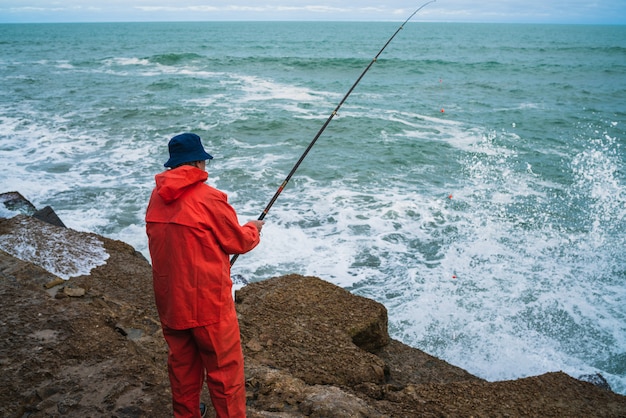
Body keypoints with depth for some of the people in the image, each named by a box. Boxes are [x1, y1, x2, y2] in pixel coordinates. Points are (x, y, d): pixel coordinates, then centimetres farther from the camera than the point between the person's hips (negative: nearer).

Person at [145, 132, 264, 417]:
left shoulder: (157, 197, 3)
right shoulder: (209, 198, -17)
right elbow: (238, 243, -8)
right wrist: (253, 229, 13)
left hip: (170, 300, 7)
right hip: (207, 300, -7)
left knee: (181, 364, 20)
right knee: (225, 369, 5)